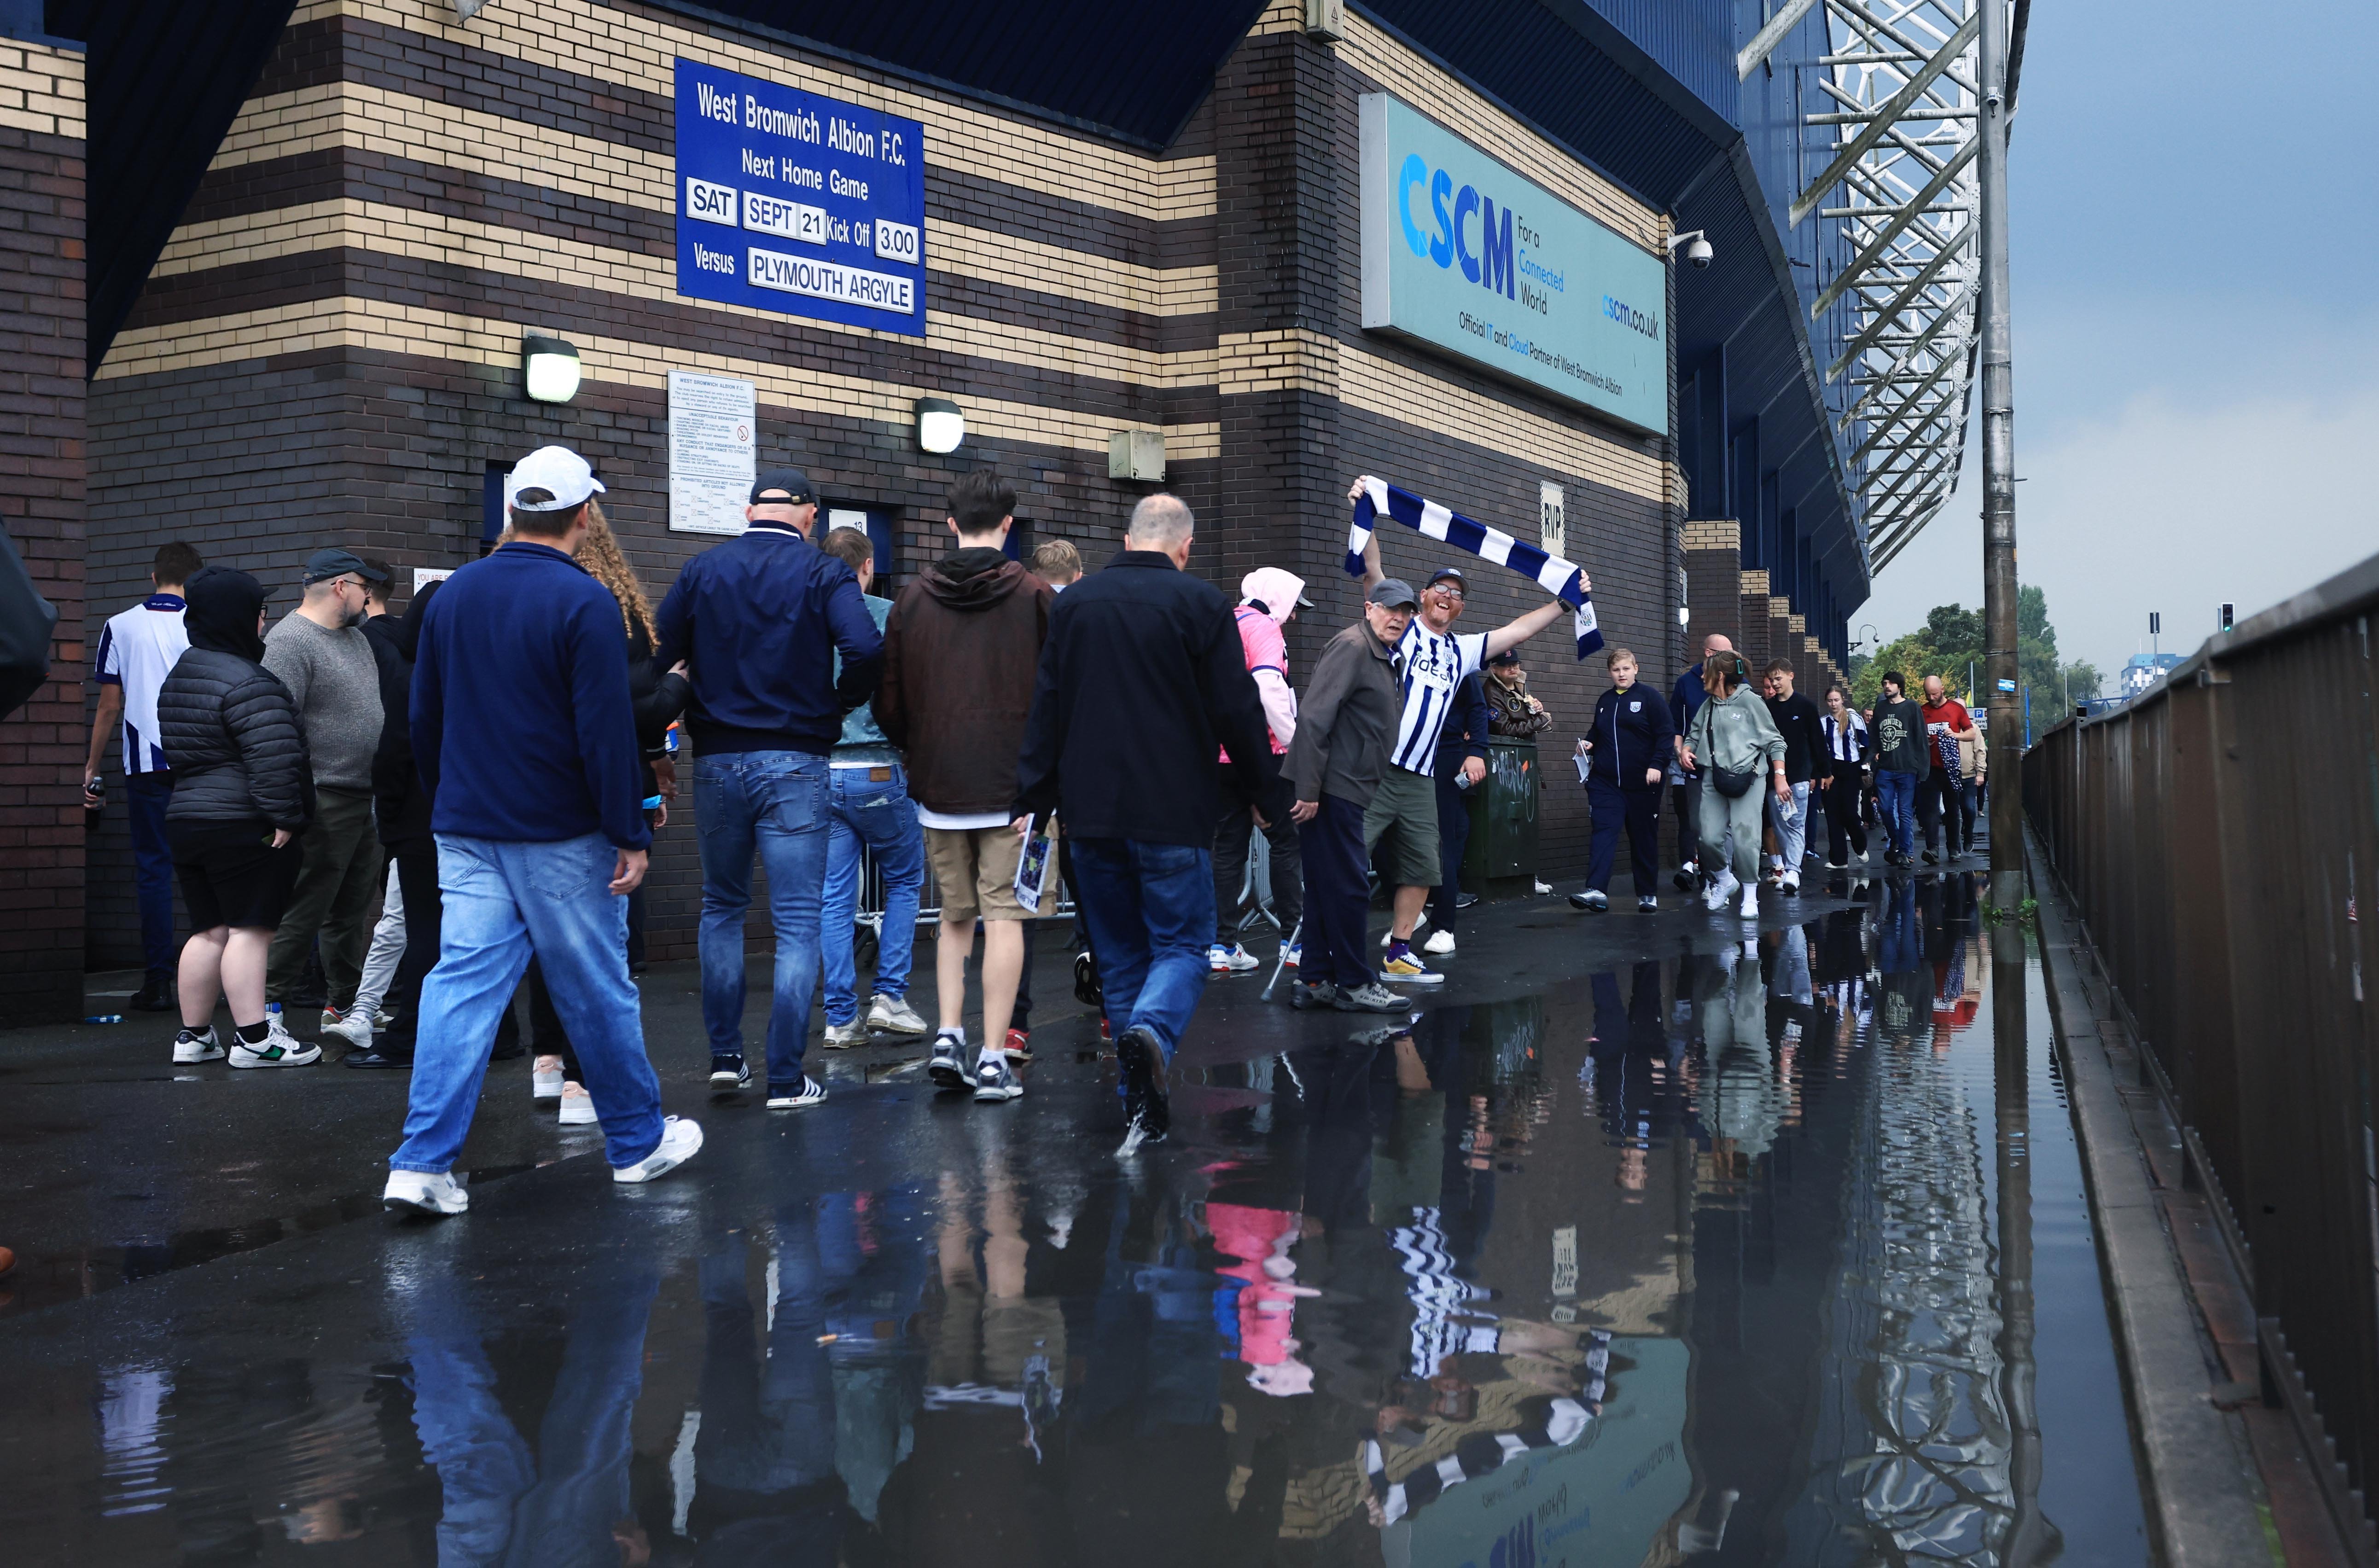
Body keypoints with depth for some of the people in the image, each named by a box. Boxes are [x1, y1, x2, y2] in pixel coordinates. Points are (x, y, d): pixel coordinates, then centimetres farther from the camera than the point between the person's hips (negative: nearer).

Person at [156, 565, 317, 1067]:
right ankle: (254, 1039, -5)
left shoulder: (178, 677, 16)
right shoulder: (247, 681, -16)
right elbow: (273, 758, -23)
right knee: (250, 930, -6)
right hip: (242, 827, -9)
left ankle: (194, 1036, 17)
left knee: (209, 930, 13)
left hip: (184, 818, 9)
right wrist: (284, 817, -19)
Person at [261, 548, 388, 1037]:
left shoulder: (357, 638, 17)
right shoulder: (289, 641, -12)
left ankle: (346, 1005, 23)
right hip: (325, 800, -9)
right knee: (303, 910, -8)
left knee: (354, 909, 14)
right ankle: (268, 1009, -3)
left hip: (365, 798, 9)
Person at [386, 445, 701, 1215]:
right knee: (597, 991, 6)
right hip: (562, 834, -5)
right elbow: (606, 731, -15)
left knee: (461, 985, 2)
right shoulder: (584, 602, -12)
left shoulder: (453, 594, 8)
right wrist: (630, 834, -10)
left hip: (466, 831, 5)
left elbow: (424, 720, 16)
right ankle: (639, 1143, 20)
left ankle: (422, 1163, -6)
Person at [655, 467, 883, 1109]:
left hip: (717, 760, 3)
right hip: (793, 765, -3)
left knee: (721, 908, 19)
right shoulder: (824, 573, -4)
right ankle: (786, 1079, 0)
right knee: (797, 922, 1)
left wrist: (693, 708, 12)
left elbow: (656, 655, -3)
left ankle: (725, 1057, 20)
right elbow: (865, 651, -19)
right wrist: (839, 705, -1)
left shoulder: (703, 569, 4)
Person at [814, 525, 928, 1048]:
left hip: (817, 772, 3)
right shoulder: (889, 616, -5)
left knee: (835, 896, 6)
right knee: (905, 880, 14)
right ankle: (889, 995, 7)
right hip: (879, 770, -3)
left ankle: (841, 1018, 7)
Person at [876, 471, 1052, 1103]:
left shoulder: (913, 598, 5)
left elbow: (888, 701, 6)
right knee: (1003, 916, 0)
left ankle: (948, 1035, 3)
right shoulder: (1035, 596, -3)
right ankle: (993, 1058, -2)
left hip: (939, 788, 3)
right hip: (1014, 785, -3)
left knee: (955, 916, 15)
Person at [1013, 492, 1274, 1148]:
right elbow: (1237, 709, -5)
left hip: (1091, 812, 4)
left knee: (1119, 954, 13)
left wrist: (1032, 799, 13)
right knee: (1182, 944, 4)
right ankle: (1150, 1033, -27)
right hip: (1175, 812, -4)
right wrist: (1260, 789, 8)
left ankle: (1141, 1105, 14)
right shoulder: (1200, 603, -5)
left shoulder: (1073, 603, 8)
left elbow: (1046, 710, 9)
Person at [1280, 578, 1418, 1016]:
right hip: (1330, 790, -10)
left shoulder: (1385, 659, 18)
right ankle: (1354, 984, 2)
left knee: (1328, 889, 12)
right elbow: (1314, 718, -20)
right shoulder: (1351, 647, -13)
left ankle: (1315, 981, 17)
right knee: (1348, 887, -5)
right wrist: (1309, 790, -23)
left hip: (1349, 790, 10)